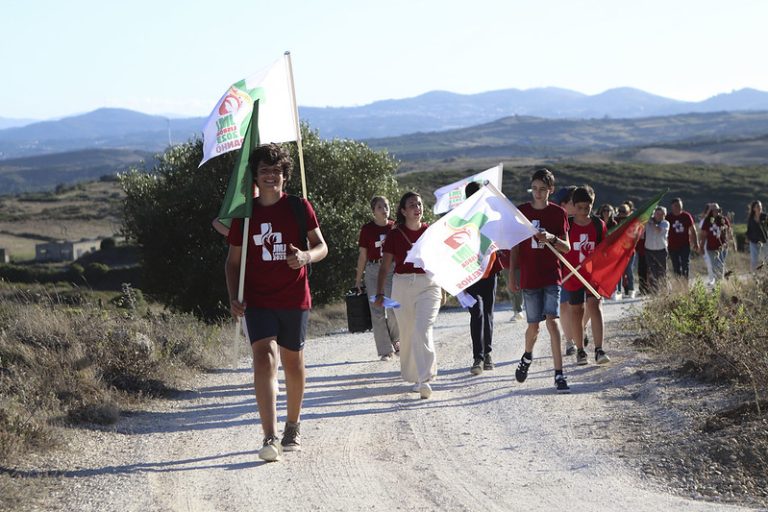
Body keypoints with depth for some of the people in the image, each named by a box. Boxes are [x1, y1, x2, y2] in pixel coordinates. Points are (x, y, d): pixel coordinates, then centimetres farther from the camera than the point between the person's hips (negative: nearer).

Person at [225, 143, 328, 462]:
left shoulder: (299, 207, 2)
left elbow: (321, 247, 2)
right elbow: (233, 260, 11)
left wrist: (305, 256, -22)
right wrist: (233, 298, -3)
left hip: (294, 300, 1)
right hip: (257, 301, 0)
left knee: (293, 364, 12)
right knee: (264, 359, -17)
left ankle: (293, 428, 34)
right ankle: (270, 439, -25)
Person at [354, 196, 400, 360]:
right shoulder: (367, 229, 0)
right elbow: (362, 255, 3)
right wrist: (358, 279, 3)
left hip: (393, 270, 0)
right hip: (373, 271, 0)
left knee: (394, 309, -10)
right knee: (377, 312, 0)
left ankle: (395, 340, 19)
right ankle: (385, 350, 8)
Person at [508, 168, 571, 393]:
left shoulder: (558, 213, 1)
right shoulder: (521, 212, 4)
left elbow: (567, 247, 0)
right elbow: (515, 246, 9)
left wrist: (552, 238, -20)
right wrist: (511, 275, 5)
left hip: (551, 276, -1)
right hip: (529, 278, 1)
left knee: (552, 320, -15)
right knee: (534, 325, 6)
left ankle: (559, 374, -13)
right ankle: (527, 356, 39)